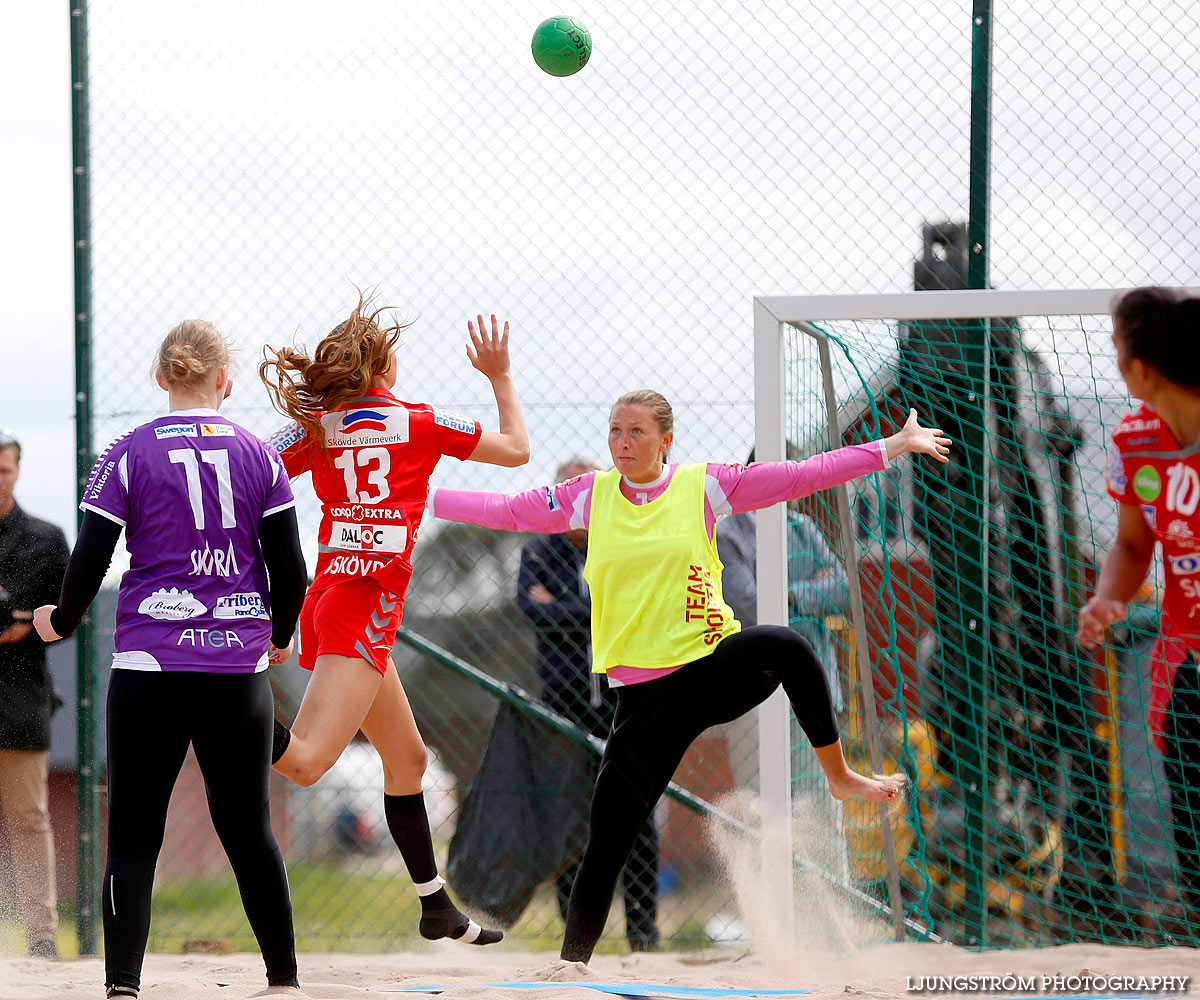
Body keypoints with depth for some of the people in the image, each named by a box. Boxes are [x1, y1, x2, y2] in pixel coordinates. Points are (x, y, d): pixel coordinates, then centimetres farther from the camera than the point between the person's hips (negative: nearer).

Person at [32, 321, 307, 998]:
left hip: (149, 668, -2)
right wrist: (280, 637, 22)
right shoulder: (259, 457, 4)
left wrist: (60, 622, 16)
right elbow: (289, 567, 4)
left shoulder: (129, 455, -2)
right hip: (240, 667, 2)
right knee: (249, 828, 11)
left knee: (134, 834, 0)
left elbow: (89, 561, -2)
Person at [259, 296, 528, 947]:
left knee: (408, 759, 18)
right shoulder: (421, 423, -1)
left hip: (330, 597, 7)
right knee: (305, 761, -21)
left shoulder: (316, 429, 8)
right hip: (366, 607, -7)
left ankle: (437, 908, 25)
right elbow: (517, 450, 10)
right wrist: (501, 377, 22)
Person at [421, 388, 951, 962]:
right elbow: (505, 511, 12)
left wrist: (894, 447, -6)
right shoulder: (592, 496, 7)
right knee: (606, 844, -4)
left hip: (713, 666, -2)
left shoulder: (701, 486, 1)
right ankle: (572, 962, 12)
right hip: (645, 693, 2)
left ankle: (840, 776, -17)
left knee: (786, 647, -35)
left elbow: (802, 476, -1)